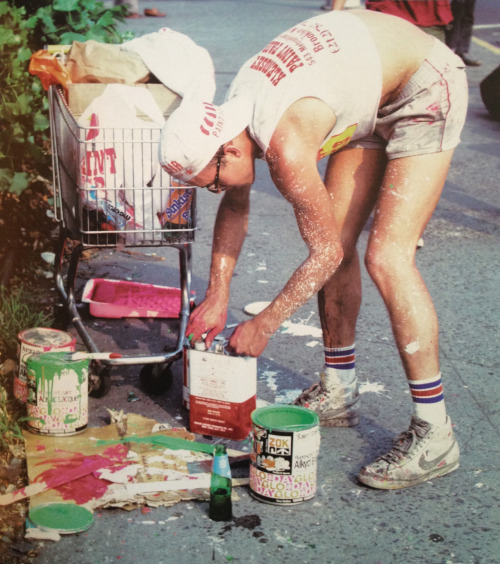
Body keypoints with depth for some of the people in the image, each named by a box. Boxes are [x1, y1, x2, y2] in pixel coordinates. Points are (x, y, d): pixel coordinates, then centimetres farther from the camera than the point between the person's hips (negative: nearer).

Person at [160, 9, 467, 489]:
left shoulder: (286, 147, -33)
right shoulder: (231, 113, -7)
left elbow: (324, 255, -22)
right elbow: (235, 208, 11)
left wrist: (262, 326, -12)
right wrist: (217, 297, 9)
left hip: (426, 89, -9)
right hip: (374, 95, 9)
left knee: (386, 256, -17)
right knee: (340, 238, 7)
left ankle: (434, 435, -13)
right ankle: (338, 393, 21)